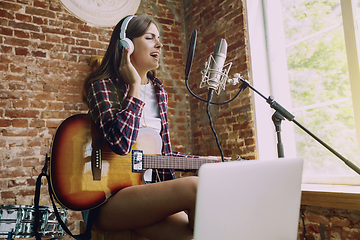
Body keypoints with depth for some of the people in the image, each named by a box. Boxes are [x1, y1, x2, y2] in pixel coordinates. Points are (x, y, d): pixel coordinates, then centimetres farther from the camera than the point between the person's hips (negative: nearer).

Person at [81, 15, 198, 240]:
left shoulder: (159, 92, 15)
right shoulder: (102, 86, -3)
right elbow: (121, 143, -22)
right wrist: (134, 86, -12)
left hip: (150, 190, 6)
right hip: (109, 199, -5)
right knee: (194, 187, -26)